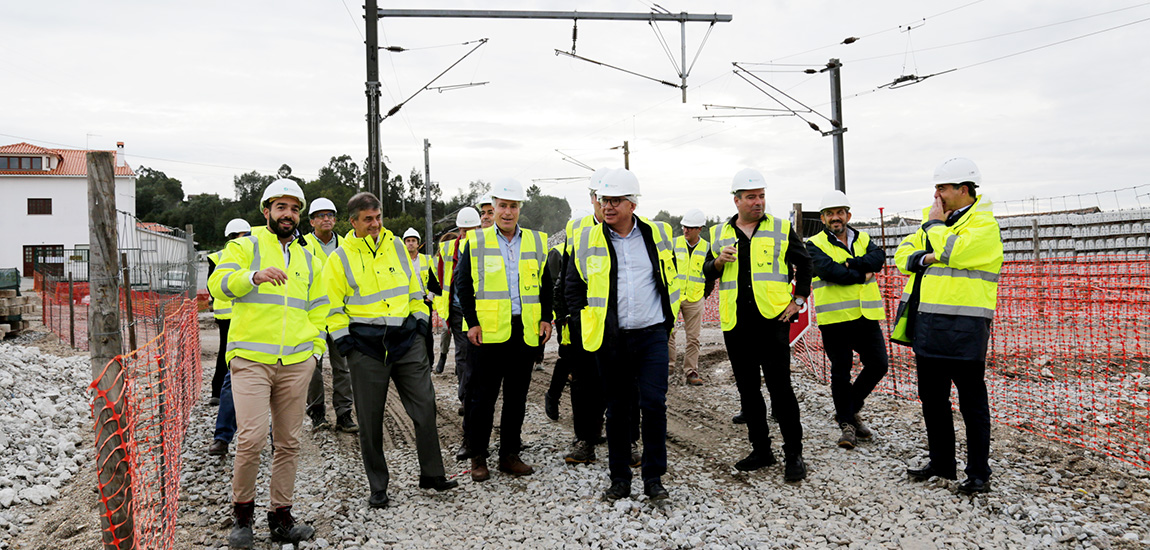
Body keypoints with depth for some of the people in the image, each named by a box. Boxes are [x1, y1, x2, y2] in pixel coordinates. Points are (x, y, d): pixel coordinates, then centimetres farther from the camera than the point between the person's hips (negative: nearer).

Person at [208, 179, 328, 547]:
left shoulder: (308, 259, 20)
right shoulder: (245, 247, 6)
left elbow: (317, 310, 24)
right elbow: (218, 284, -10)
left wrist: (315, 349, 12)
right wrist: (254, 276, -27)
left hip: (296, 364, 4)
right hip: (251, 360, -4)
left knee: (289, 442, 5)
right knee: (252, 438, -13)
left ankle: (281, 517, 16)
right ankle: (242, 514, 8)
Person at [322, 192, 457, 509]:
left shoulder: (397, 247, 11)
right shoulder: (340, 259, 1)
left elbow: (414, 290, 18)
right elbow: (333, 308, 3)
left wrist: (421, 321, 10)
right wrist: (343, 341, -5)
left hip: (407, 340, 3)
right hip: (366, 346, -3)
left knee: (425, 407, 2)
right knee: (370, 420, 4)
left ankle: (431, 475, 17)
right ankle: (377, 487, 17)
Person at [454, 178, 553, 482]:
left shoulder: (536, 241, 9)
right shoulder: (476, 241, 2)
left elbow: (545, 284, 14)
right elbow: (463, 284, 1)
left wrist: (545, 318, 4)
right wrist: (472, 322, -7)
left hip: (525, 331, 3)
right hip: (487, 331, -3)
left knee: (517, 396, 10)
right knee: (482, 396, 2)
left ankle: (510, 454, 21)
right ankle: (478, 457, 14)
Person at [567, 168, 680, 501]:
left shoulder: (658, 235, 3)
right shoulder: (589, 240, 1)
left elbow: (671, 279, 16)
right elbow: (574, 284, 12)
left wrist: (669, 318, 11)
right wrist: (584, 321, 4)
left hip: (652, 335, 0)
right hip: (610, 338, 0)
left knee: (653, 403, -5)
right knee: (617, 409, 8)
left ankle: (653, 478, 9)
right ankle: (620, 479, 20)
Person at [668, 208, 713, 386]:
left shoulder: (707, 248, 3)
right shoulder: (673, 244, 2)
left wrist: (705, 294, 8)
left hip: (694, 300, 0)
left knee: (693, 338, 1)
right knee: (668, 332, 0)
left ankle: (691, 372, 7)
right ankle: (667, 365, 15)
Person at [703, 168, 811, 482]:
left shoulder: (781, 229, 5)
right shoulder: (720, 233, 11)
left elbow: (804, 264, 13)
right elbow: (707, 272, 15)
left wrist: (798, 300, 5)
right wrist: (718, 261, -6)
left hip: (773, 319, -3)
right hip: (736, 324, 3)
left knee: (780, 387, -5)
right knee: (747, 389, 9)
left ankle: (794, 454, 4)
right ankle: (761, 450, 21)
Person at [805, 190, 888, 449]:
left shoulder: (863, 239, 14)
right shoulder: (815, 245, 0)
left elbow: (879, 257, -7)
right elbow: (829, 271, -17)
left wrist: (850, 263, -19)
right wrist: (862, 274, -10)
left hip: (866, 316, 4)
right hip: (835, 318, -4)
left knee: (878, 364, 5)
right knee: (841, 372, 3)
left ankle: (850, 410, 25)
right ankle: (846, 423, 15)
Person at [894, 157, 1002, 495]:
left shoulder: (984, 224, -8)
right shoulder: (935, 220, 17)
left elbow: (954, 252, -23)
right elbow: (903, 254, 12)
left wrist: (935, 225, -9)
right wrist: (923, 258, -8)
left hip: (963, 328, -8)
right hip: (927, 327, 8)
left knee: (972, 403, 0)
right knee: (931, 399, 15)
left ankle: (979, 474, 9)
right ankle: (941, 463, 29)